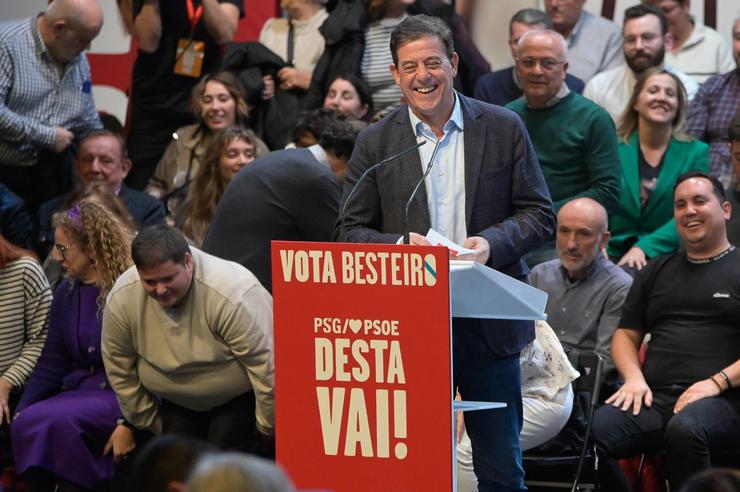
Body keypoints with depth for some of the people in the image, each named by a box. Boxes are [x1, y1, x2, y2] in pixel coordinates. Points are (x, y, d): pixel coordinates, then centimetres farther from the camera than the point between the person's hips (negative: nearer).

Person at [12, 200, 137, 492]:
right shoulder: (66, 294, 12)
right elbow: (51, 365, 13)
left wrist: (128, 422, -23)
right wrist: (20, 413, 1)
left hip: (123, 395, -6)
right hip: (78, 391, 6)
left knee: (57, 422, -31)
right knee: (27, 424, -22)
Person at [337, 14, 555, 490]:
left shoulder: (504, 128, 4)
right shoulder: (374, 143, 4)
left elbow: (540, 213, 5)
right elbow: (350, 232, 4)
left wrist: (493, 242, -14)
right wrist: (398, 247, -16)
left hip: (488, 325, 0)